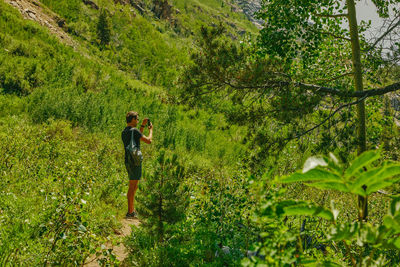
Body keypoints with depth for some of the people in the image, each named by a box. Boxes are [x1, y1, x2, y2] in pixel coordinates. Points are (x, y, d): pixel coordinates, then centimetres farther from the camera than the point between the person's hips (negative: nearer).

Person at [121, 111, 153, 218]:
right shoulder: (134, 130, -14)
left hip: (128, 161, 9)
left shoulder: (124, 132, 13)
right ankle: (130, 212, 1)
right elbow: (148, 140, -13)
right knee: (132, 187, -4)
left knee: (134, 186, 16)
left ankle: (133, 210, 23)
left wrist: (142, 126, 25)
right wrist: (151, 129, 3)